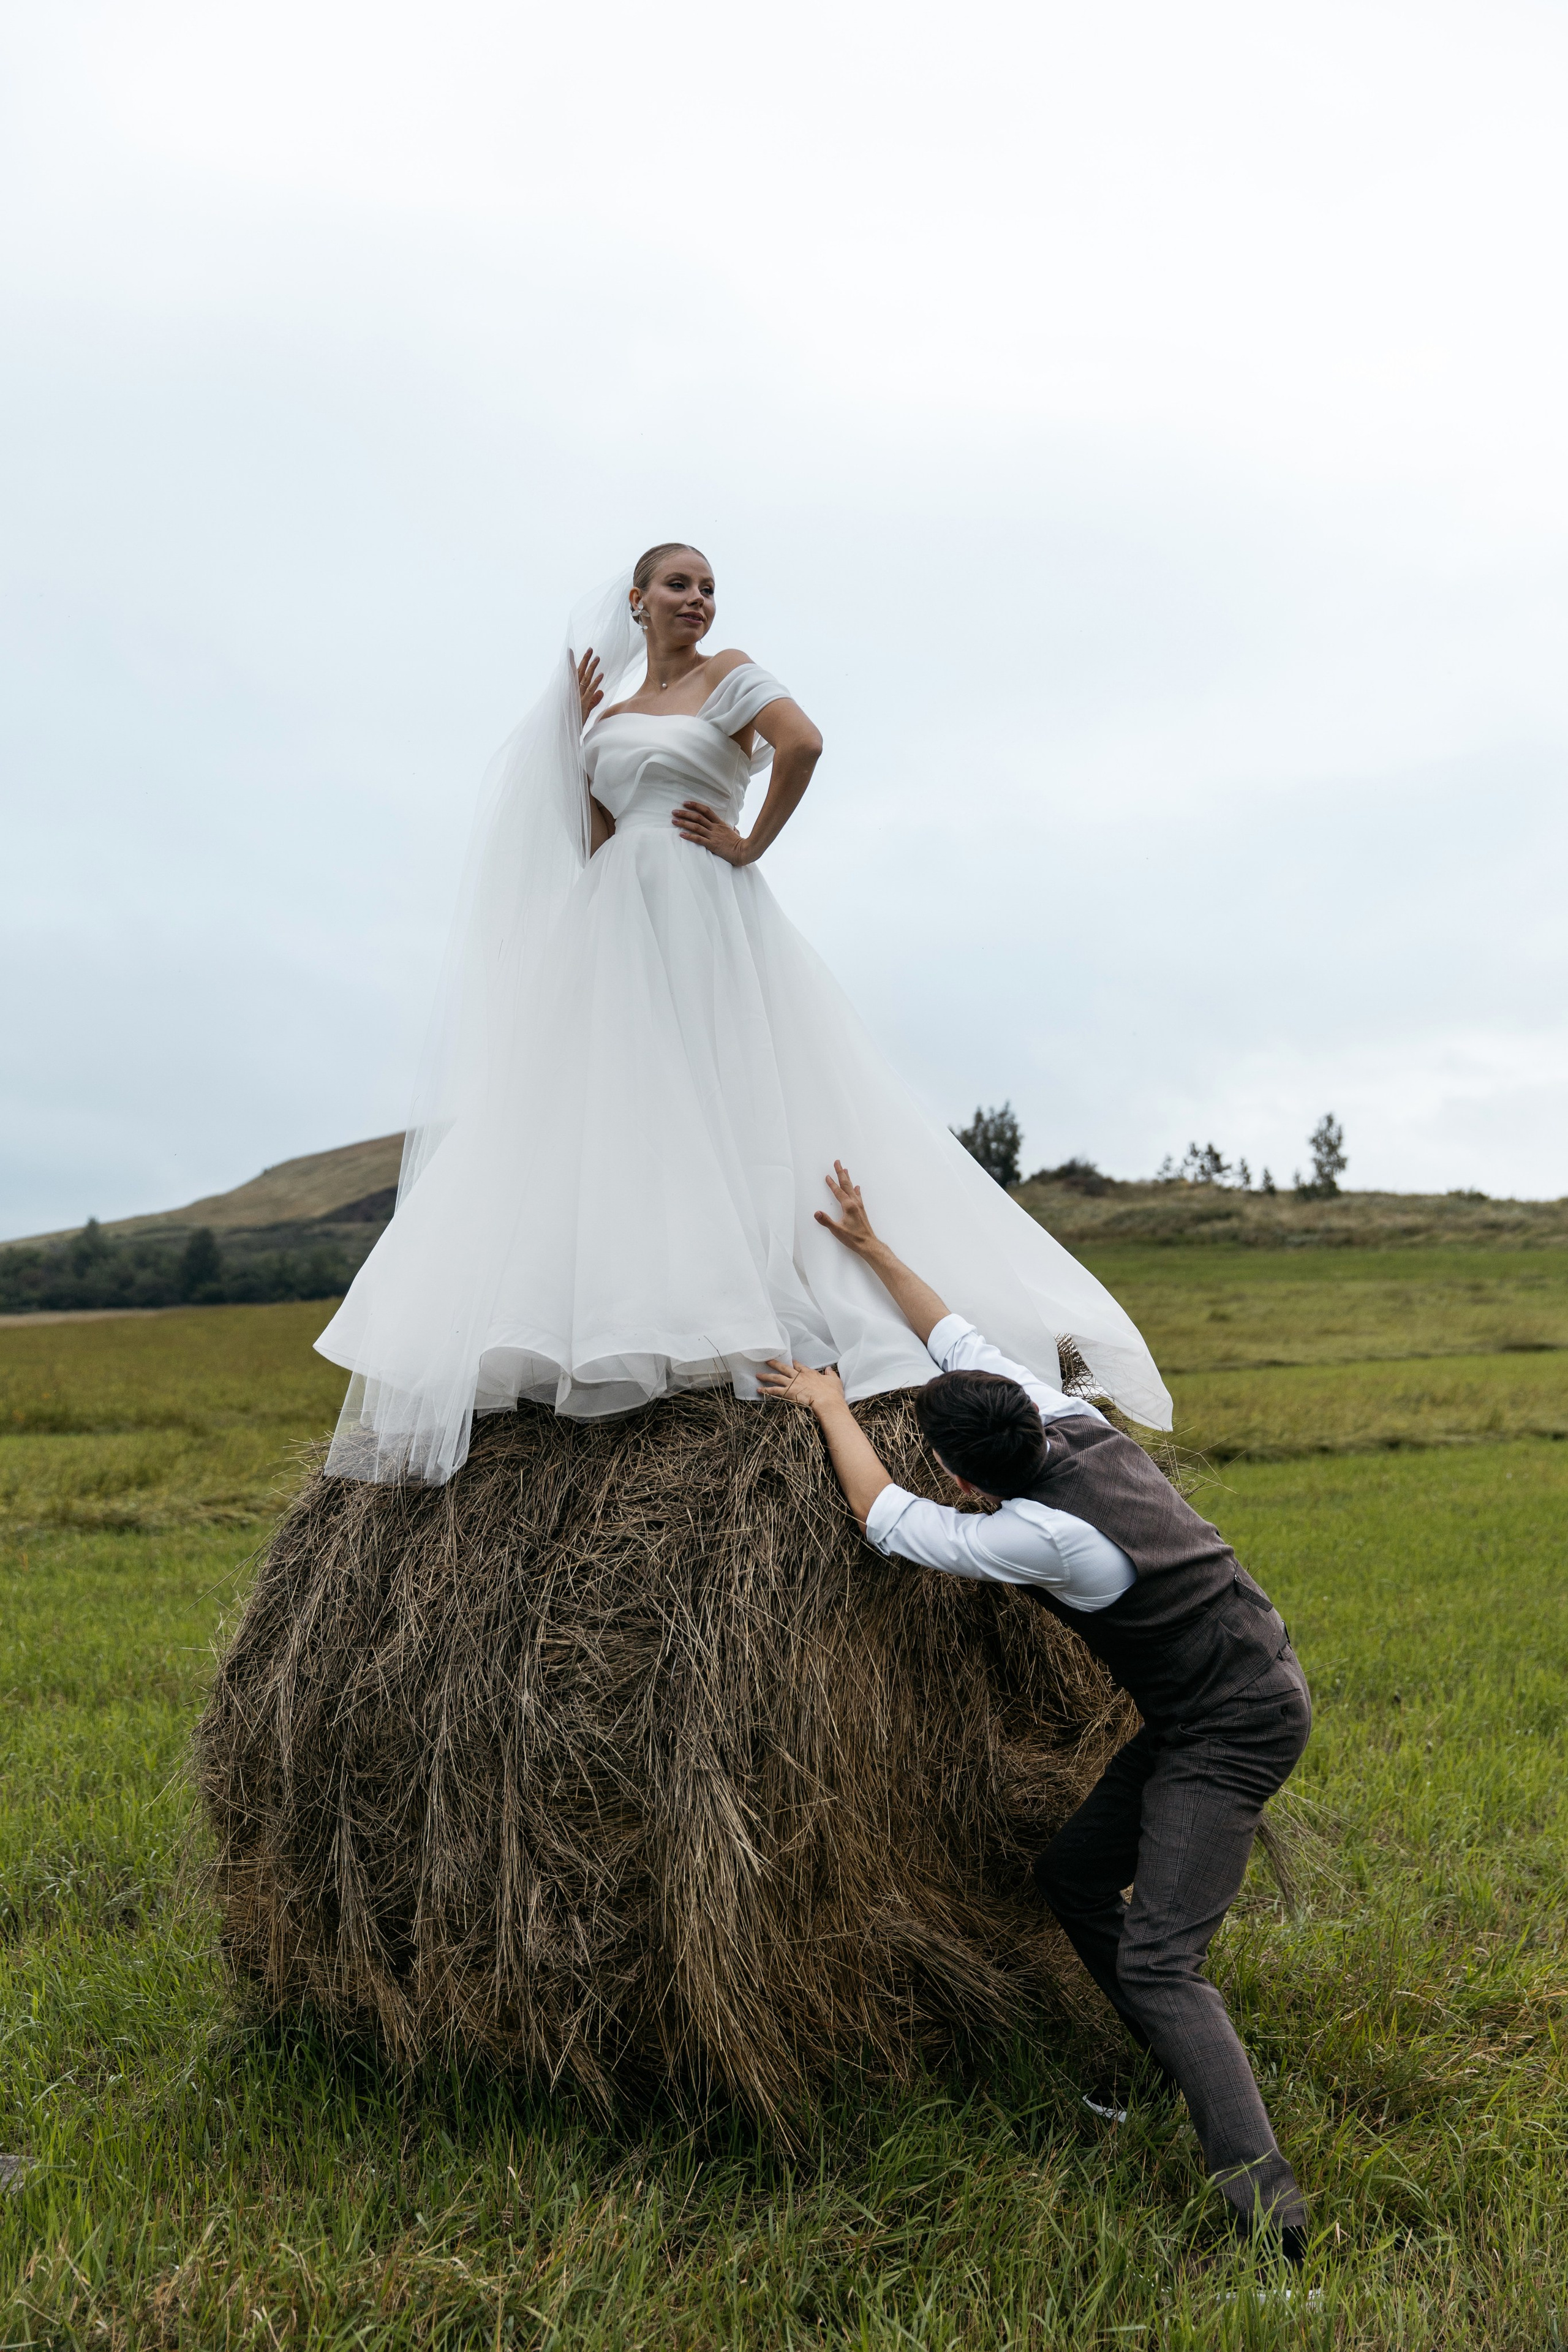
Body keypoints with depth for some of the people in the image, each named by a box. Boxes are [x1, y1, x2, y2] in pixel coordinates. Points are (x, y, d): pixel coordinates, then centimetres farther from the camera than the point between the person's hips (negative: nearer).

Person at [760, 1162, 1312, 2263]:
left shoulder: (1043, 1535, -27)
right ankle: (1186, 2075, 27)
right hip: (1218, 1706, 9)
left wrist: (831, 1406, -5)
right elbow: (965, 1344, 7)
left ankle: (1266, 2199, -16)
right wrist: (871, 1246, 11)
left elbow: (890, 1520, -17)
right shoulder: (1078, 1423, -5)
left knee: (1156, 1959, -14)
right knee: (1073, 1876, 16)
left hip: (1236, 1728, -9)